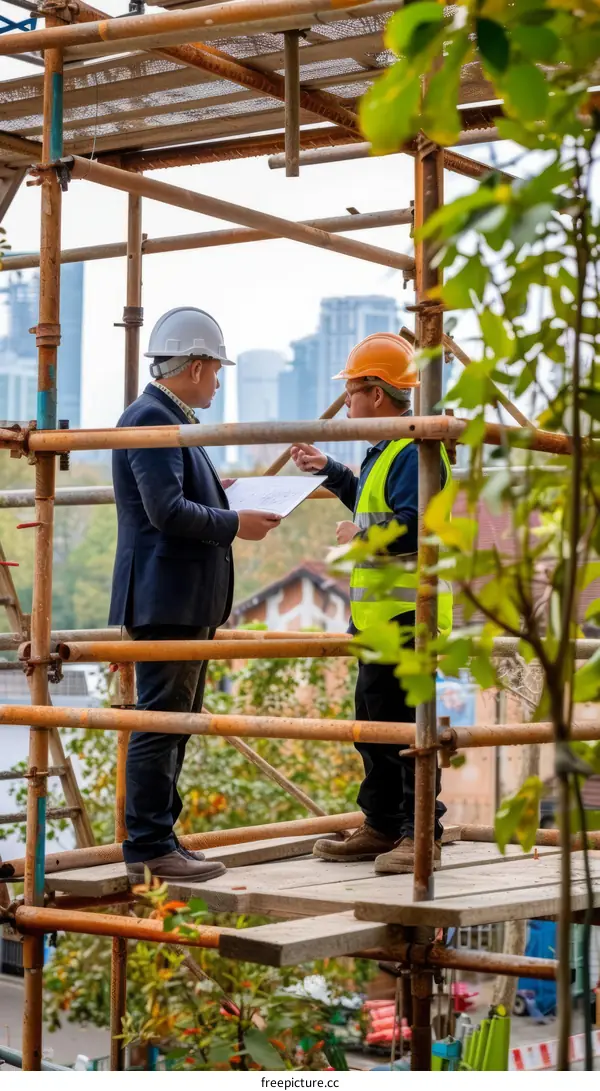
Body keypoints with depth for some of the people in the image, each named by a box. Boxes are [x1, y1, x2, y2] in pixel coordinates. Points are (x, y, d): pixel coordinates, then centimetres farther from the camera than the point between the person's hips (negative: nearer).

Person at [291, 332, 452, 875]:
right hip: (379, 611, 11)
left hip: (406, 611, -11)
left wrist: (359, 537, -14)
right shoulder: (387, 449, 18)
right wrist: (328, 470, 33)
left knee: (403, 720, -7)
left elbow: (411, 526, -27)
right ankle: (382, 827, 25)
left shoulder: (414, 451, -16)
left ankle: (421, 835, -1)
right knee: (373, 719, 16)